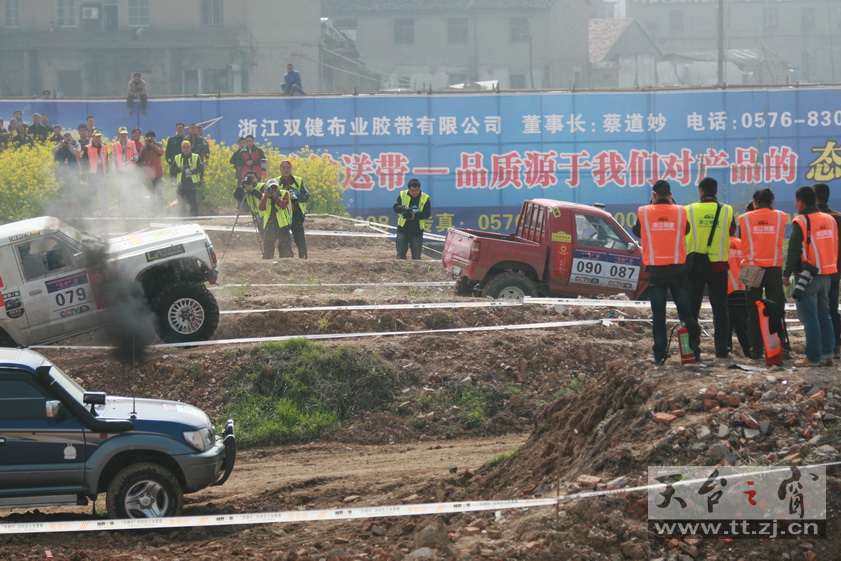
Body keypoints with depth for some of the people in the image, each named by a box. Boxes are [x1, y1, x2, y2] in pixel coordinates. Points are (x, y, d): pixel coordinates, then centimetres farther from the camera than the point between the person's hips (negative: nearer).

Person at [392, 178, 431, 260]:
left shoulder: (425, 198, -1)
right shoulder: (402, 195, 2)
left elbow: (427, 214, -7)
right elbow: (395, 207, -6)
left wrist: (414, 215, -21)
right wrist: (404, 208, -27)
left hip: (417, 231, -1)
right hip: (403, 229, 1)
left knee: (416, 256, 4)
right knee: (401, 255, -2)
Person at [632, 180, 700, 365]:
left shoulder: (644, 212, -5)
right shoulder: (680, 212, -2)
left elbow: (637, 231, 12)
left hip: (655, 270, -1)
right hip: (677, 268, 1)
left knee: (658, 315, 3)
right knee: (685, 309, 8)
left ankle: (660, 354, 0)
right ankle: (693, 347, 3)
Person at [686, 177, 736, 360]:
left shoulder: (689, 211, -6)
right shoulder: (727, 211, -2)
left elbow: (682, 236, 0)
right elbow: (732, 233, 9)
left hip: (694, 266, -1)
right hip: (718, 267, 1)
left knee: (691, 309, 6)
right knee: (720, 309, 9)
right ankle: (722, 350, 6)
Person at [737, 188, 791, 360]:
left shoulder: (744, 218, -1)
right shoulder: (781, 217, 1)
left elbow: (742, 243, 7)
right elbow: (780, 240, 12)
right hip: (774, 268, 0)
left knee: (754, 312, 4)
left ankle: (756, 350, 2)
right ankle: (782, 347, 0)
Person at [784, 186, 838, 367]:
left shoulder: (801, 222, -12)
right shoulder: (829, 219, 10)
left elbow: (793, 250, -12)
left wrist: (786, 274, -4)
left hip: (808, 276, -7)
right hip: (826, 275, 7)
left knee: (810, 318, -5)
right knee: (824, 316, 13)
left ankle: (813, 357, -7)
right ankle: (827, 355, 12)